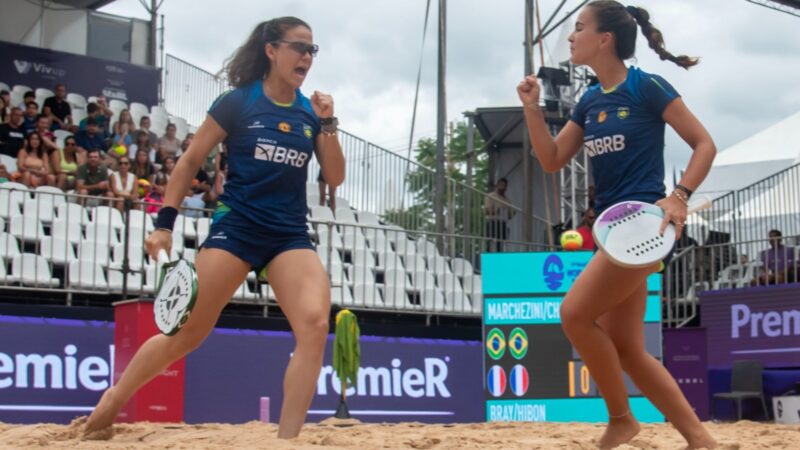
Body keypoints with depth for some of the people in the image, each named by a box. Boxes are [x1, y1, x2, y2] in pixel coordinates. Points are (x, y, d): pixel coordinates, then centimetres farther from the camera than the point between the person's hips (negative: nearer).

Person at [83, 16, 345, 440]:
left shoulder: (311, 111, 8)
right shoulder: (237, 102, -4)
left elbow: (335, 177, 8)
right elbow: (189, 161, 1)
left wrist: (328, 125, -6)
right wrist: (165, 222, -4)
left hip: (291, 235, 4)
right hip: (236, 226, -3)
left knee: (315, 324, -20)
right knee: (188, 332, 1)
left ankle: (286, 440, -16)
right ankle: (114, 398, 25)